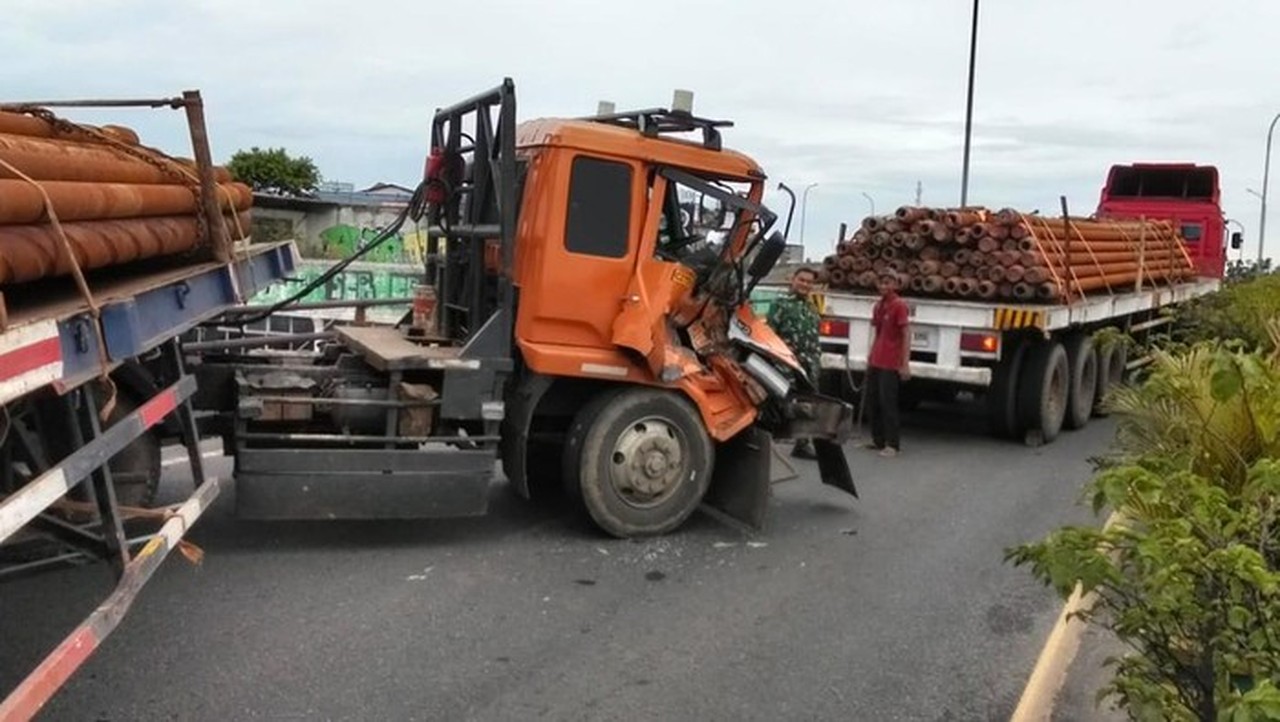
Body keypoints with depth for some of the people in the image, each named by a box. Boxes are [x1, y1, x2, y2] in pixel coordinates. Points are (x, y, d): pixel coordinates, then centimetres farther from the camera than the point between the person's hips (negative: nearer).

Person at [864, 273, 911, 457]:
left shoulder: (899, 305, -9)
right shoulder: (878, 306, 13)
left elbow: (906, 335, -12)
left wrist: (905, 364, -17)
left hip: (890, 364, -7)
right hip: (875, 362, 8)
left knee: (888, 403, -5)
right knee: (872, 401, 10)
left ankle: (892, 445, 2)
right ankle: (878, 440, 21)